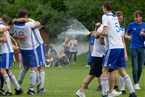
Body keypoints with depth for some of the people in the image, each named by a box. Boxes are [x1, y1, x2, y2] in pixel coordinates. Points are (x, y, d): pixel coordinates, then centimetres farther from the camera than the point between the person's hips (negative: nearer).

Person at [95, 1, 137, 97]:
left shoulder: (105, 16, -4)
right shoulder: (115, 17, 18)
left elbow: (105, 32, -13)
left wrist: (98, 34, 5)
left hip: (113, 47, -7)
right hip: (121, 47, 7)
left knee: (105, 70, -1)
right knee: (122, 71, 11)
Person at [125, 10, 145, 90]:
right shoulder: (131, 25, 2)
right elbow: (126, 34, 11)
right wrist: (128, 37, -12)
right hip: (134, 48, -2)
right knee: (135, 67, -6)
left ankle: (137, 82, 18)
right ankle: (136, 84, -2)